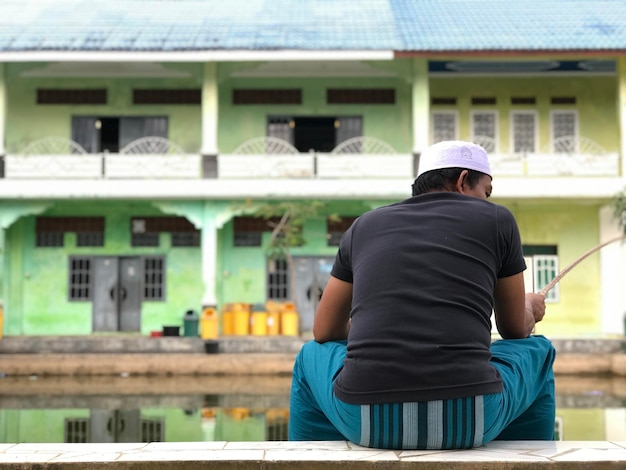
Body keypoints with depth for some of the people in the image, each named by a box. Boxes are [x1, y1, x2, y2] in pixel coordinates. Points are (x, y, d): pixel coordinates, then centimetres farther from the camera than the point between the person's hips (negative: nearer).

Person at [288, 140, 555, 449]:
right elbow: (516, 330, 24)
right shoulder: (497, 219, 13)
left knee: (312, 357, 35)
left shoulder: (365, 225, 18)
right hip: (469, 417, -1)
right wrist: (529, 308, 49)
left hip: (365, 417, 2)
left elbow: (324, 332, 27)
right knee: (537, 352, 31)